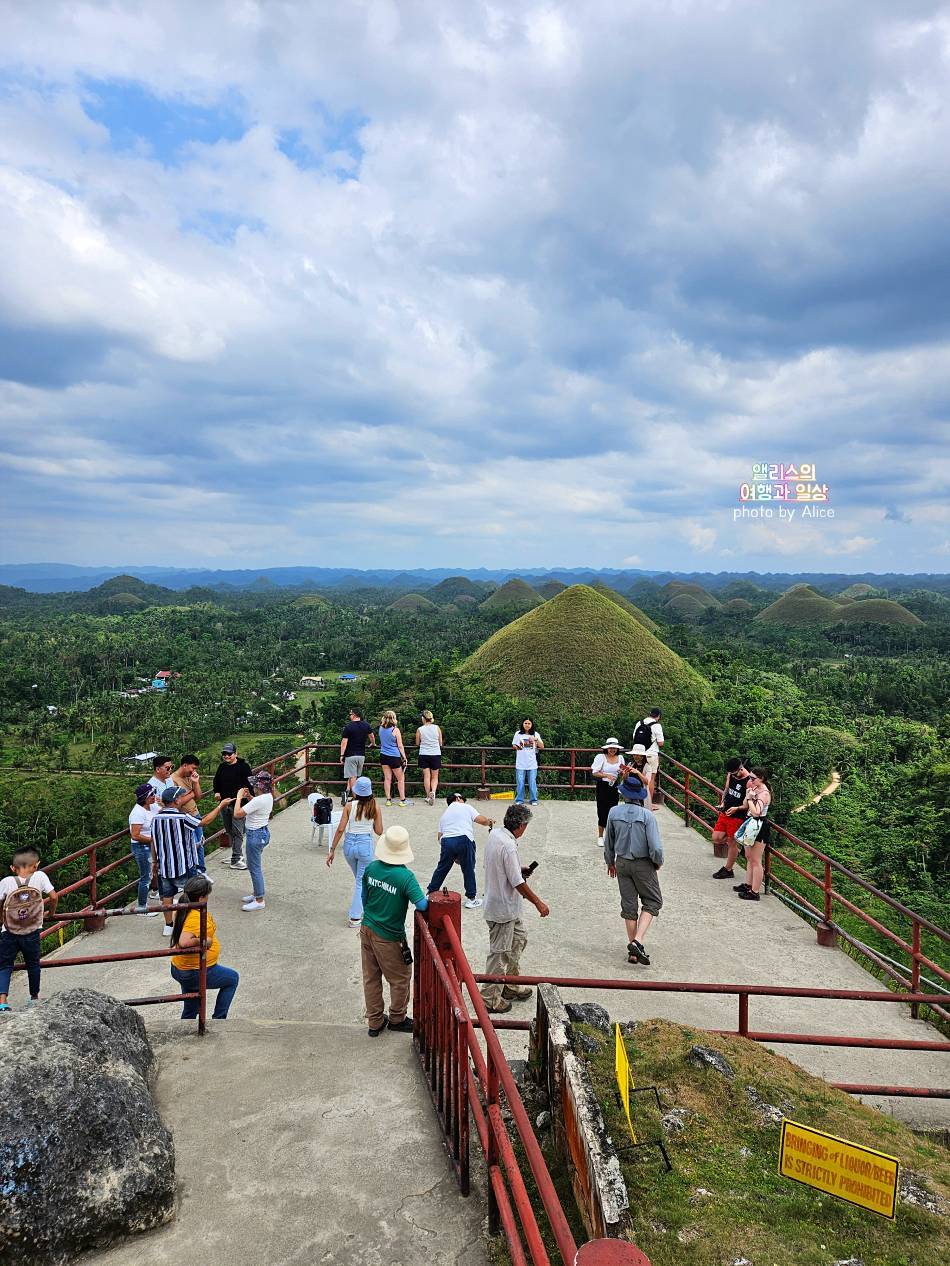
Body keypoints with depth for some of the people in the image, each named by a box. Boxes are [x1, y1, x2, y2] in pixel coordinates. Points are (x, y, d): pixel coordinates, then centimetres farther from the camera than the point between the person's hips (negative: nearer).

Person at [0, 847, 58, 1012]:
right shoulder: (39, 876, -8)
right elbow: (54, 896, -6)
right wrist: (51, 912, 14)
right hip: (32, 933, 1)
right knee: (33, 965, 19)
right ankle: (34, 998, 30)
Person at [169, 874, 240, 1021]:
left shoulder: (183, 909, -2)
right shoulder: (197, 918, -31)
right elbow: (183, 942, -41)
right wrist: (203, 941, -27)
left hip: (178, 970, 9)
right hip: (197, 974, -9)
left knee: (190, 1011, 26)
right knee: (232, 978, 16)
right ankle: (218, 1019, 18)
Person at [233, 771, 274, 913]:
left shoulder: (258, 800, -28)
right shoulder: (268, 796, 1)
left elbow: (237, 814, -25)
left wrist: (239, 797, -14)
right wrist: (248, 797, 7)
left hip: (255, 835, -10)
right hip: (263, 832, 10)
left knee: (254, 868, 1)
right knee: (255, 866, 22)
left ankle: (259, 901, 10)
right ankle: (256, 893, 34)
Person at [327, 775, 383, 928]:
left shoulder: (349, 806, -6)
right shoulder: (375, 808, -7)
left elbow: (341, 829, -7)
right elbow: (379, 831, -2)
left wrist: (332, 850, -1)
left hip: (349, 844, 2)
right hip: (365, 845, -2)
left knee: (359, 878, 26)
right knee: (361, 882, 10)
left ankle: (358, 908, 39)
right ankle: (355, 917, 9)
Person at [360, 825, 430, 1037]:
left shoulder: (371, 868, -7)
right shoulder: (405, 876, -25)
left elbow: (364, 899, 5)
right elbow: (421, 905, -31)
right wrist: (429, 898, -9)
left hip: (367, 930, 6)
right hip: (389, 938, -6)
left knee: (371, 978, 18)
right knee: (400, 979, 17)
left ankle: (375, 1022, 31)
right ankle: (397, 1019, 34)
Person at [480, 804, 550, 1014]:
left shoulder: (494, 834, 0)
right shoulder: (508, 846, -28)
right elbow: (518, 883, -23)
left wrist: (519, 870, 11)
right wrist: (538, 903, -12)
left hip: (507, 906, 10)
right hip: (503, 908, -10)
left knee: (519, 938, 22)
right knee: (500, 952, 3)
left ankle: (510, 986, 34)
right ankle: (490, 998, 15)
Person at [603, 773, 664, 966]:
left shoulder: (614, 813, -8)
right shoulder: (647, 815, -18)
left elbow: (608, 842, 4)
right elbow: (656, 847, -19)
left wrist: (610, 862, 20)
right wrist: (658, 862, 2)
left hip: (622, 863, 3)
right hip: (644, 864, -3)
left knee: (629, 905, 13)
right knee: (652, 902, 12)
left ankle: (633, 952, 18)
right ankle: (637, 941, -7)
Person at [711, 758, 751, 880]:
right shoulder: (730, 775, 1)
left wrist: (737, 808, -25)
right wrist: (722, 802, 6)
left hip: (737, 817, -7)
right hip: (724, 813, 7)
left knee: (732, 842, 5)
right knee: (716, 838, 5)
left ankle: (728, 870, 20)